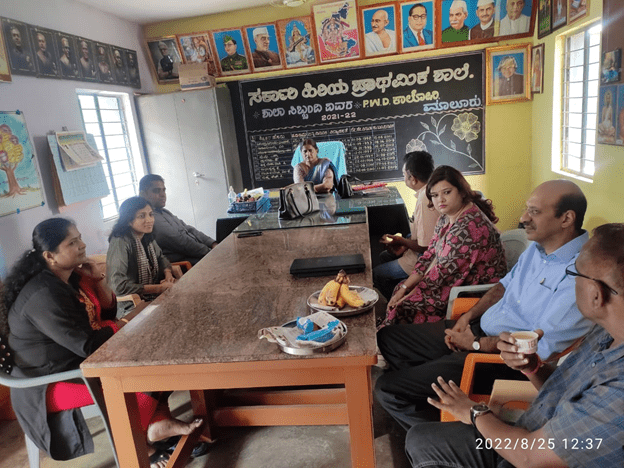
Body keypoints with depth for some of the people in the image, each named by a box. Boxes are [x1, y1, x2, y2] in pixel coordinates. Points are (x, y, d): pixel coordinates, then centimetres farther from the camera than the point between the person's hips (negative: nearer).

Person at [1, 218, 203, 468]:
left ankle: (156, 424, -5)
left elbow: (108, 311, 9)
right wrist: (121, 326, -10)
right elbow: (88, 345, -27)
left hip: (80, 359, 9)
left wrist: (97, 279, -7)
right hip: (51, 383, -9)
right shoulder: (44, 296, -27)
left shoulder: (72, 276, 1)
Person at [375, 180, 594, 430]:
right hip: (479, 329, 10)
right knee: (388, 337, 10)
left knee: (387, 389, -13)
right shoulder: (539, 245, 5)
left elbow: (542, 346, -25)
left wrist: (477, 343, -13)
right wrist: (468, 316, 4)